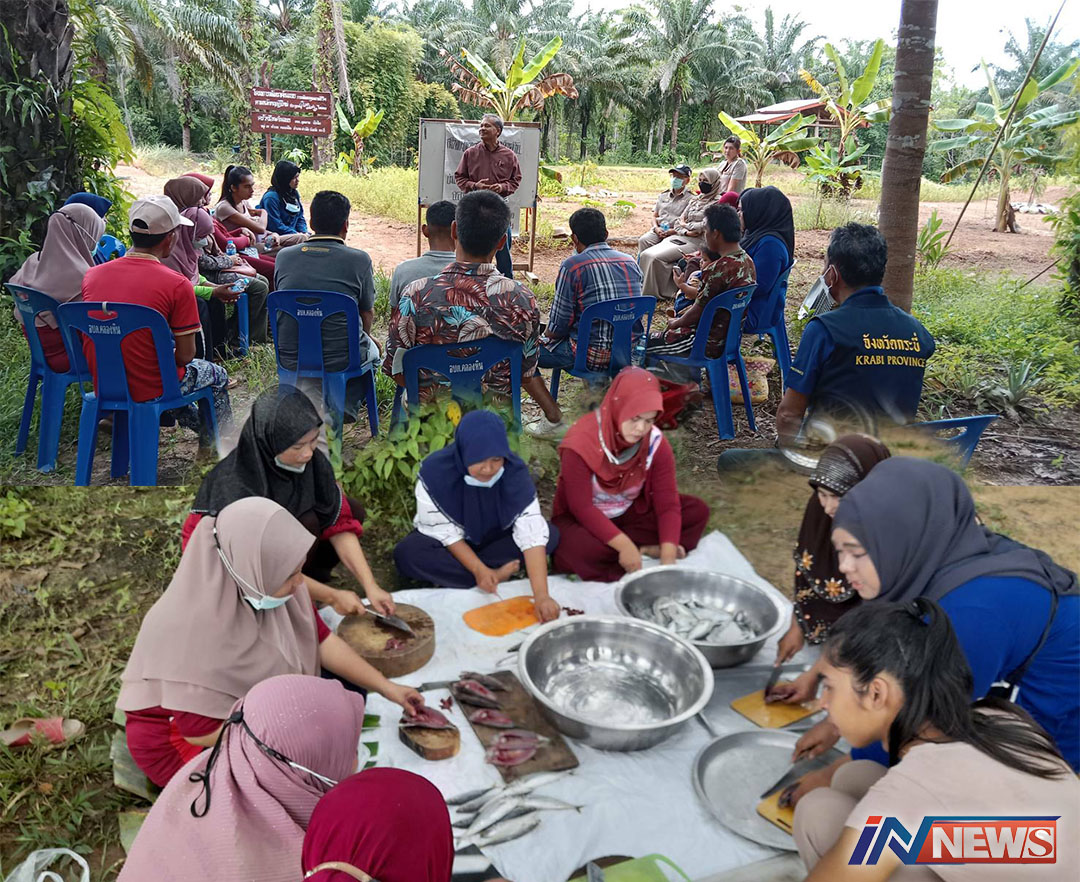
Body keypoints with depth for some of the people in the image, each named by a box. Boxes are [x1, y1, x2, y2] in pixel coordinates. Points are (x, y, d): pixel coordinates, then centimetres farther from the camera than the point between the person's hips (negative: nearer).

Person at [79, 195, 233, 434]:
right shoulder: (177, 285, -19)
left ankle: (202, 426, 46)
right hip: (149, 391, -6)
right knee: (217, 375, 23)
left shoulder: (92, 274, -2)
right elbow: (185, 356, -15)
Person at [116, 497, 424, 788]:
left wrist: (386, 687, -5)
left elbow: (320, 640, -4)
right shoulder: (193, 624, -36)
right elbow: (201, 730, -30)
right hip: (182, 738, -7)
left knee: (348, 689, -1)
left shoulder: (265, 580, -17)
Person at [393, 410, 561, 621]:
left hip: (493, 539, 2)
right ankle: (498, 575, -20)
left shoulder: (514, 471, -25)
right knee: (406, 553, -32)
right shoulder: (435, 470, -29)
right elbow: (445, 532, -20)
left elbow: (532, 531, -31)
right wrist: (479, 570, -33)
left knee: (551, 535, -22)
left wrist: (541, 595, -41)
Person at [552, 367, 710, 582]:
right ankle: (647, 550, -19)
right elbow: (582, 508, -27)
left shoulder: (656, 443, -16)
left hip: (630, 513, 4)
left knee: (697, 511, -13)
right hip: (582, 519, -4)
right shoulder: (581, 443, -27)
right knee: (574, 550, -40)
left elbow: (668, 503, -18)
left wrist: (668, 559, -31)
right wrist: (625, 546, -35)